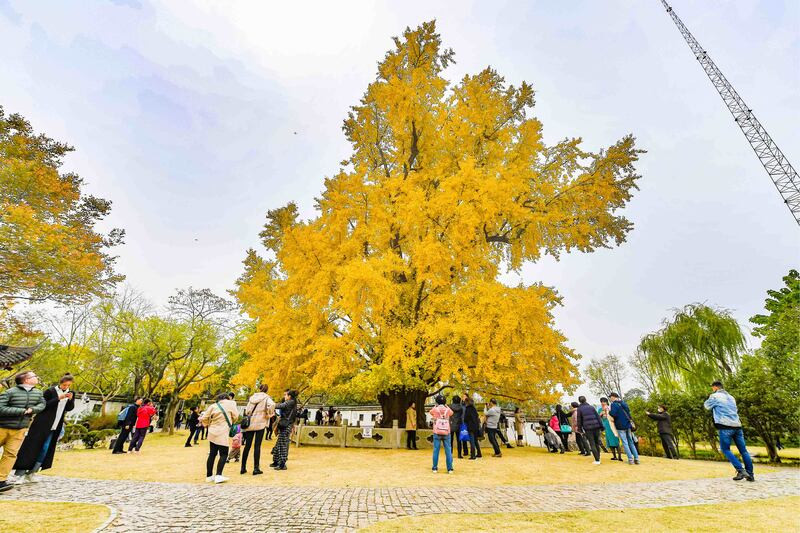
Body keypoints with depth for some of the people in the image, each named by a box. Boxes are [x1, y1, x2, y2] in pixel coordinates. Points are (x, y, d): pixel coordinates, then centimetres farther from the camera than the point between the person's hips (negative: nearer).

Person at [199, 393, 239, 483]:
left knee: (212, 454, 14)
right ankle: (218, 475, -6)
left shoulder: (213, 406, 5)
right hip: (222, 434, -5)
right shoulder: (230, 404, -4)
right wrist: (230, 421, 19)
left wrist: (208, 425, 21)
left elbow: (204, 418, 3)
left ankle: (209, 476, 21)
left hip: (212, 433, 5)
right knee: (223, 454, 2)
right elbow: (236, 416, -1)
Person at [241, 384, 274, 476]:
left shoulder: (252, 397, 12)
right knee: (257, 446, 0)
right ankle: (256, 469, 3)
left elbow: (247, 410, 11)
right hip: (260, 423, -4)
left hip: (249, 424, 4)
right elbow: (271, 405, -23)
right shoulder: (266, 397, -4)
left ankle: (243, 468, 19)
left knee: (247, 445, 11)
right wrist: (268, 415, -8)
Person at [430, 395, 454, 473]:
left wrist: (436, 405, 18)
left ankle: (435, 468, 12)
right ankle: (450, 468, 9)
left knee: (436, 450, 6)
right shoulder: (447, 409, -2)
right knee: (448, 451, 6)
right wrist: (446, 405, 17)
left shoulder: (435, 409, -6)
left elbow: (431, 412, 17)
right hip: (446, 433, 1)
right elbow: (451, 413, 21)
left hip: (437, 433, -1)